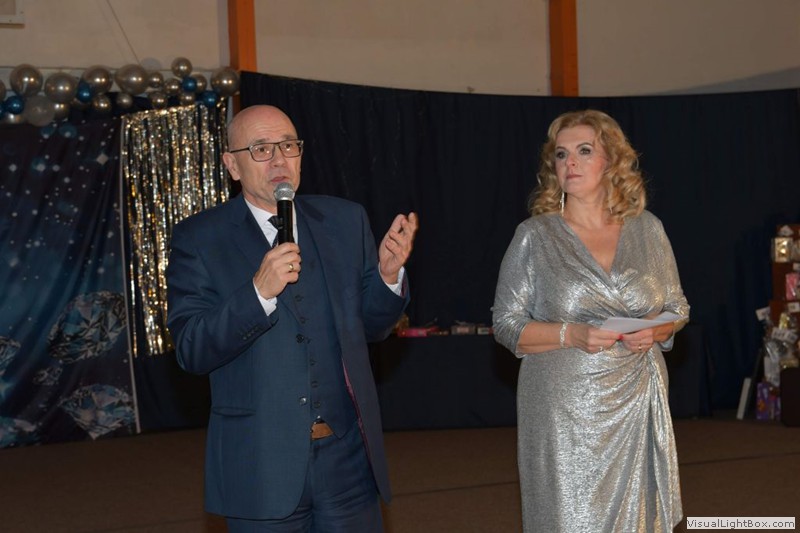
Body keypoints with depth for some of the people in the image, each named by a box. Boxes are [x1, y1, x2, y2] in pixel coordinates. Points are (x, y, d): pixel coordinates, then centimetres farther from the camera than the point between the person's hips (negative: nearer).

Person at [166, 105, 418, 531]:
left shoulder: (346, 220, 6)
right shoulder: (199, 238, -4)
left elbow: (371, 326, 11)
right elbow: (191, 353, -10)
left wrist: (389, 273, -8)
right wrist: (259, 292, -24)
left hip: (348, 458, 3)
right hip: (261, 465, -3)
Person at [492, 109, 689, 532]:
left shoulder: (647, 229, 6)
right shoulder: (534, 236, -1)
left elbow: (677, 308, 15)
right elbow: (506, 324, -1)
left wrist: (657, 331, -8)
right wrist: (571, 335, -16)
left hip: (637, 402, 3)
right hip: (564, 409, -2)